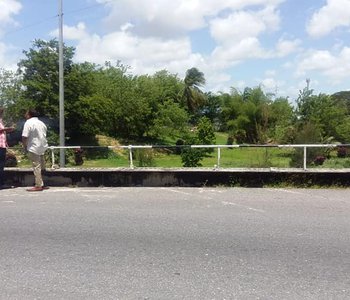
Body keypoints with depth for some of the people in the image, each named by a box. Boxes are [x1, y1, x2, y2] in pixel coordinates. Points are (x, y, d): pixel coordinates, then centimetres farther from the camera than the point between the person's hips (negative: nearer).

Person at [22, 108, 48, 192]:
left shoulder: (28, 123, -11)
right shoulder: (41, 123, 15)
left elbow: (24, 137, -18)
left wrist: (25, 146, -4)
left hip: (34, 148, -8)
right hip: (43, 147, 8)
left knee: (36, 167, -6)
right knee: (41, 167, 13)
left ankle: (38, 186, -5)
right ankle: (42, 184, 19)